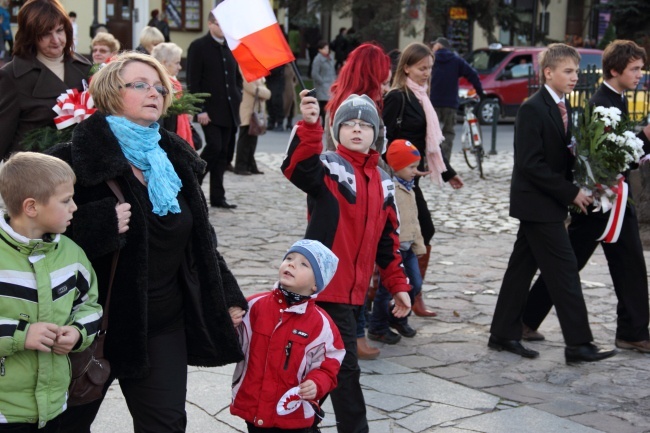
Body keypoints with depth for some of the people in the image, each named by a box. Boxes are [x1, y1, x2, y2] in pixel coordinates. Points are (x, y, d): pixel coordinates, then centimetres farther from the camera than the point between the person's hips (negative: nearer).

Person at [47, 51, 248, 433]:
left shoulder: (176, 159, 9)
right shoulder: (77, 158, -11)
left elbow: (202, 241, 15)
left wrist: (229, 299, 13)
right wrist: (102, 225, -27)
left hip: (164, 326, 5)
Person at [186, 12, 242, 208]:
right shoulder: (198, 46, -4)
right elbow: (193, 81, -8)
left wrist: (237, 98, 7)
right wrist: (200, 110, -14)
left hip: (229, 111, 6)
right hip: (209, 110, -6)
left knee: (224, 153, 5)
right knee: (214, 147, -15)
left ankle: (217, 197, 12)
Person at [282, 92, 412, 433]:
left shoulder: (381, 181, 13)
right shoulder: (329, 167, -6)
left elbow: (387, 240, 18)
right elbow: (297, 167, -30)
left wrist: (397, 285, 16)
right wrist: (309, 125, -45)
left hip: (355, 290, 7)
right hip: (327, 286, -7)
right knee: (345, 365, -6)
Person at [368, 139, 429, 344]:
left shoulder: (409, 189, 13)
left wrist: (418, 244, 18)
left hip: (407, 247, 9)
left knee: (415, 284, 13)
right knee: (386, 288, 0)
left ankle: (398, 318, 32)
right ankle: (377, 328, 15)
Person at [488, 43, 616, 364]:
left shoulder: (562, 108, 11)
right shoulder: (533, 109, -15)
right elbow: (530, 163, -20)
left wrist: (574, 190, -2)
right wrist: (570, 193, -17)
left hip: (548, 204, 9)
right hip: (538, 204, -9)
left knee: (523, 266, 12)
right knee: (564, 269, -6)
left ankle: (504, 334, 20)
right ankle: (578, 344, -1)